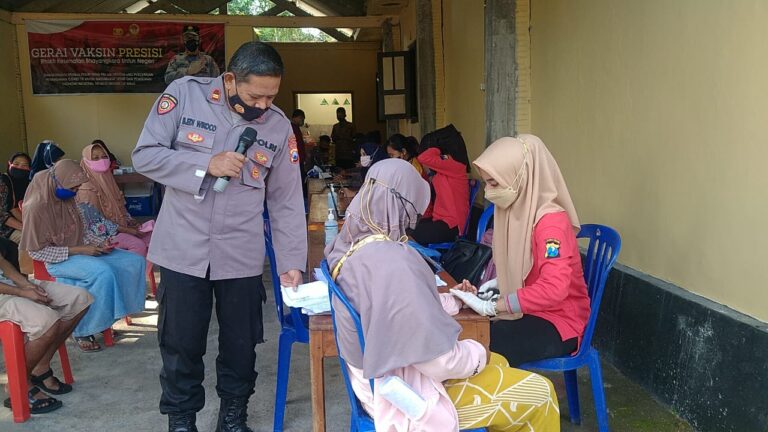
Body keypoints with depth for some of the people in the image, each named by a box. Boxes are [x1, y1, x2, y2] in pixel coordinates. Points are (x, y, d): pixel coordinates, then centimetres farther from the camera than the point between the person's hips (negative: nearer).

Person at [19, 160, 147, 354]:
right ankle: (82, 331, -17)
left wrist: (99, 242, -8)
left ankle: (106, 317, 0)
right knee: (103, 272, -34)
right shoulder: (37, 208, -20)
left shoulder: (68, 199, 0)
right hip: (58, 259, -7)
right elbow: (36, 250, -16)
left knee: (134, 261, -7)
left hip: (81, 251, 7)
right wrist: (78, 250, -21)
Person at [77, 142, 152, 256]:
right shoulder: (88, 188, -14)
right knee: (138, 245, -28)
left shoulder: (108, 180, 10)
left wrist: (131, 222, -1)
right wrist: (125, 229, -17)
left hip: (119, 227, 8)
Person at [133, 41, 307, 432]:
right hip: (182, 251, -1)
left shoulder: (279, 126, -2)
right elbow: (145, 155, -7)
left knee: (241, 343, 11)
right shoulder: (184, 94, -7)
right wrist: (206, 165, -19)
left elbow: (287, 202, 1)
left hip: (242, 256, 2)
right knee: (181, 344, 9)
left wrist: (292, 262, -3)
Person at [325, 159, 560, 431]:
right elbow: (438, 360, -28)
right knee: (539, 394, 3)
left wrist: (450, 300, 15)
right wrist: (478, 354, -9)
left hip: (379, 377, 9)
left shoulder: (350, 243, -4)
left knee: (498, 365, 25)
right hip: (405, 391, -9)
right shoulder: (392, 262, -33)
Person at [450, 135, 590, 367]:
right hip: (528, 311, 8)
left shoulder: (551, 222, -23)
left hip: (558, 322, -8)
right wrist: (499, 282, 0)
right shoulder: (517, 211, 2)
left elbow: (554, 288, -35)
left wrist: (492, 306, -32)